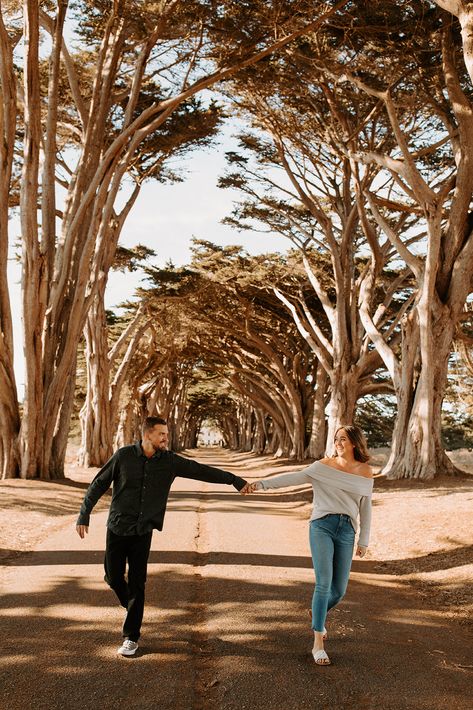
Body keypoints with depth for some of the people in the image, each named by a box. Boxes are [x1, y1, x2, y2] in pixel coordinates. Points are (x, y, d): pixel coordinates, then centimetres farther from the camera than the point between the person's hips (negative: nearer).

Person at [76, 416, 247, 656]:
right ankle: (131, 606, 39)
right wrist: (84, 515, -3)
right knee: (113, 577, 7)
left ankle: (131, 638, 12)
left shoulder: (169, 461, -4)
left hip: (143, 532, 0)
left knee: (137, 585, 0)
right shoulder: (124, 456, -10)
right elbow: (98, 485, -2)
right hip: (117, 528, 0)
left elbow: (200, 471, -3)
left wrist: (235, 480, -6)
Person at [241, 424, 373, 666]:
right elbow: (293, 478, -7)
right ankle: (318, 644, -4)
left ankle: (319, 614, 40)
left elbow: (365, 509, 14)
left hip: (347, 531, 3)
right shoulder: (324, 466, 2)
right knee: (324, 584, -13)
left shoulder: (365, 473, 8)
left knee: (338, 590, 5)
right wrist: (261, 484, -18)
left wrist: (364, 541, 14)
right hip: (322, 526, -2)